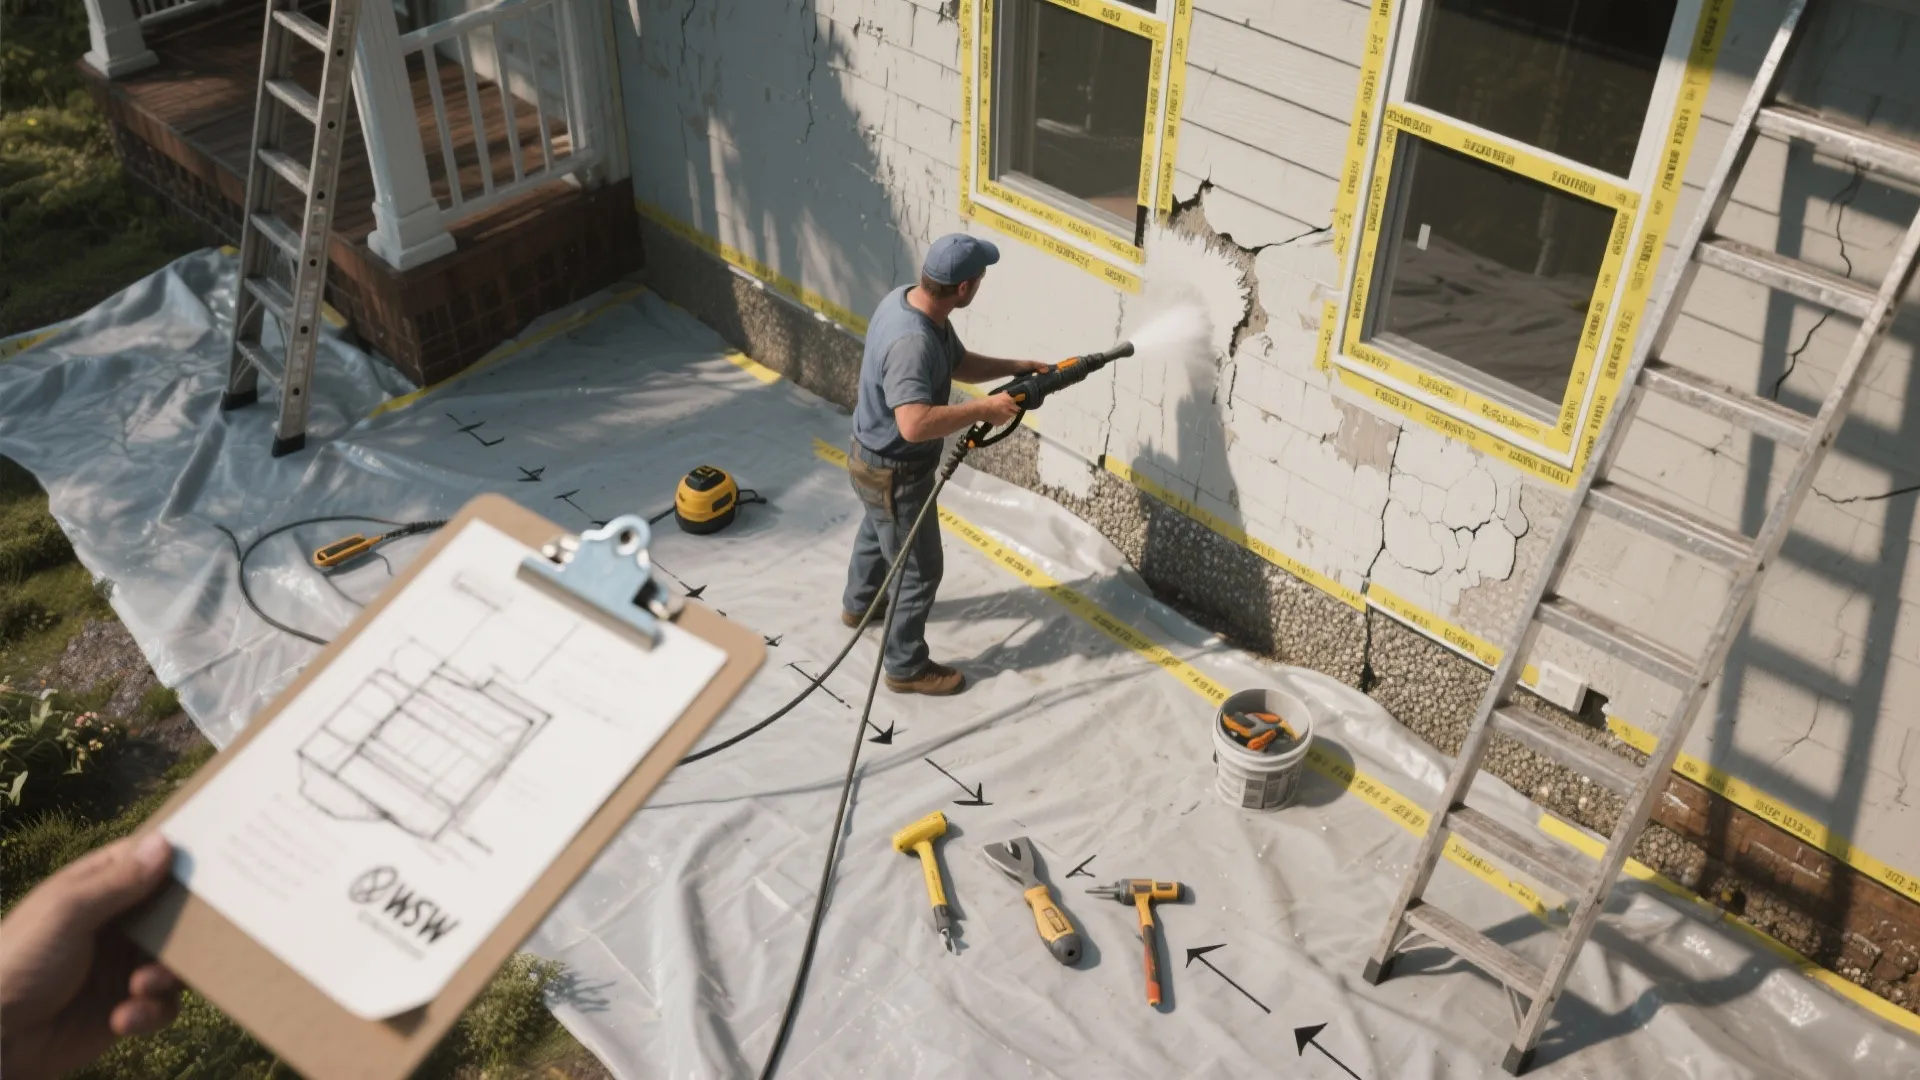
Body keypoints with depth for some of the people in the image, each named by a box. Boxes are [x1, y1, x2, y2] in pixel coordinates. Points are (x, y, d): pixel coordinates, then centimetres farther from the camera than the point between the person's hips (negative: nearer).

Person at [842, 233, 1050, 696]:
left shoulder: (908, 299, -6)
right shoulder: (912, 342, -38)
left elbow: (959, 363, 8)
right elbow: (915, 424, -47)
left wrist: (1017, 367, -3)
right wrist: (984, 409, -37)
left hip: (876, 456, 10)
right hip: (892, 472, -10)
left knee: (876, 533, 34)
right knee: (921, 571, 9)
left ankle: (858, 603, 61)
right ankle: (906, 667, 28)